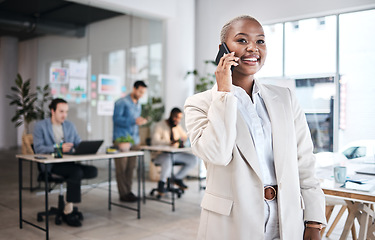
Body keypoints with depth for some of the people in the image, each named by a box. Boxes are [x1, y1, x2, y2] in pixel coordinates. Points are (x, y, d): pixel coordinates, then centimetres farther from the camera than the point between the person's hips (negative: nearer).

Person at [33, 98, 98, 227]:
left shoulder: (70, 125, 17)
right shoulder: (40, 126, 0)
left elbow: (79, 143, 12)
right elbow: (38, 148, -11)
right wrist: (59, 148, -24)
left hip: (68, 163, 5)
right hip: (51, 165, -5)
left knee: (93, 171, -21)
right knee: (77, 172, -32)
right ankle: (68, 211, -22)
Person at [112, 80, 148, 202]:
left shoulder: (138, 105, 19)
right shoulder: (122, 102, -6)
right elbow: (116, 119, -15)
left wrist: (141, 121, 4)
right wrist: (134, 121, -20)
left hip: (134, 140, 7)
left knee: (131, 167, 7)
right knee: (121, 168, -4)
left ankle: (128, 191, 14)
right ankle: (123, 194, 0)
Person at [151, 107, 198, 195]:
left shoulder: (177, 126, 12)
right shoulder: (160, 125, -8)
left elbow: (186, 138, 15)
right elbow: (155, 141, -22)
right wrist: (170, 143, -36)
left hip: (175, 153, 7)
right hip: (161, 154, -7)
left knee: (193, 160, -11)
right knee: (168, 160, -41)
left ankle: (177, 178, 9)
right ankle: (162, 182, -16)